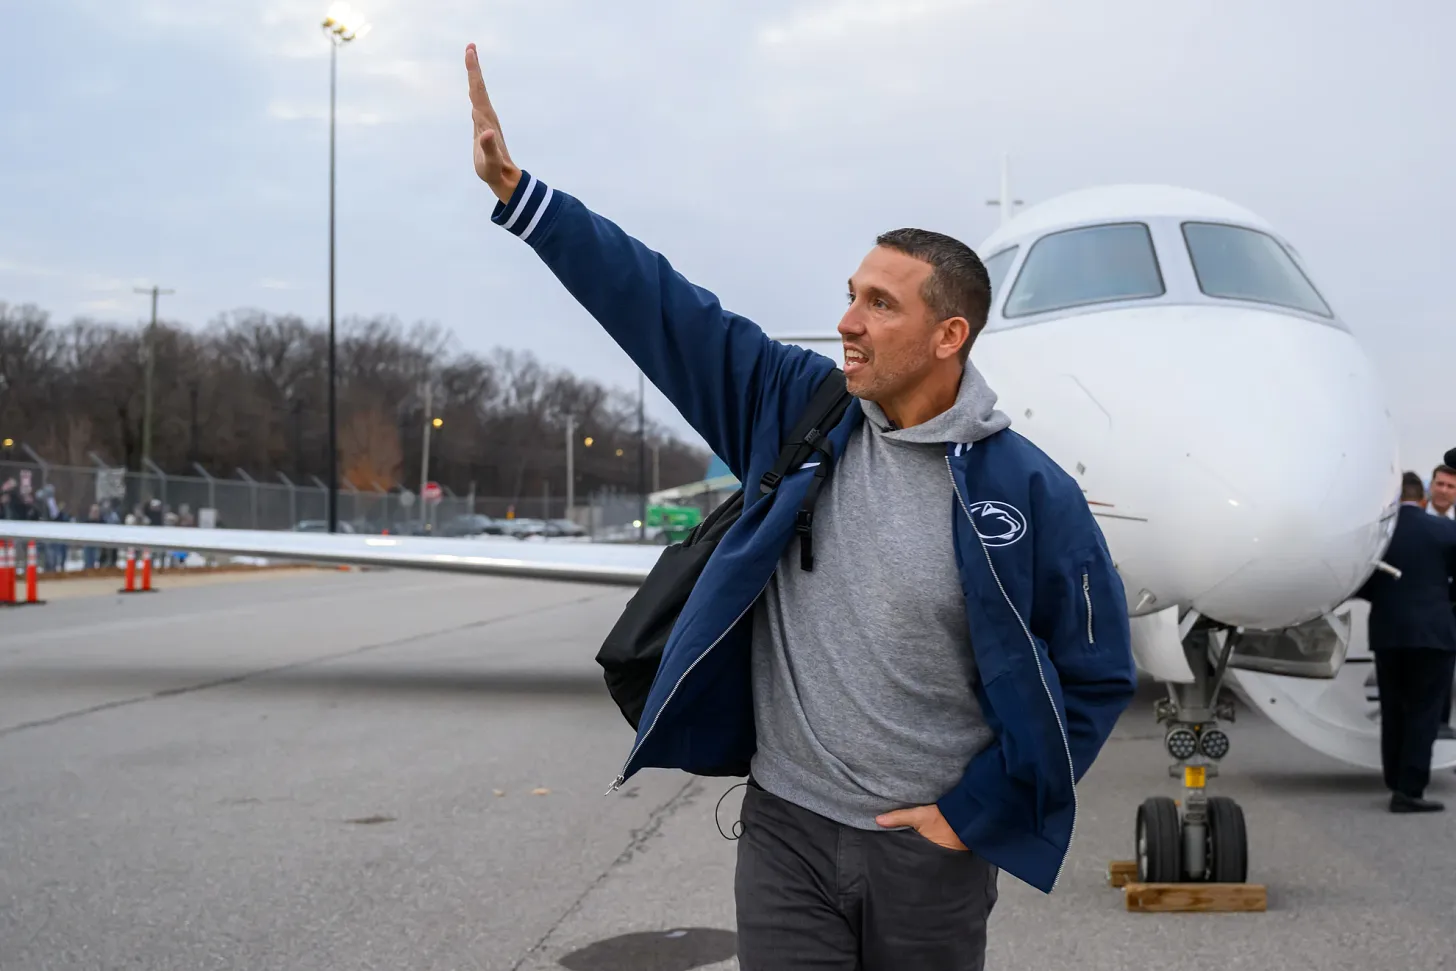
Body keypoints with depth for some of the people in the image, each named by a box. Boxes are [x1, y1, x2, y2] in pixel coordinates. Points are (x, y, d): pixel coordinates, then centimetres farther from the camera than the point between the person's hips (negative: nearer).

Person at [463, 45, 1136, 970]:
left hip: (930, 848, -2)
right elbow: (658, 304, -2)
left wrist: (975, 810, -5)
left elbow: (1096, 677, -4)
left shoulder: (1030, 492, -11)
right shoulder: (796, 410, -2)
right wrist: (515, 189, -6)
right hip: (787, 829, 2)